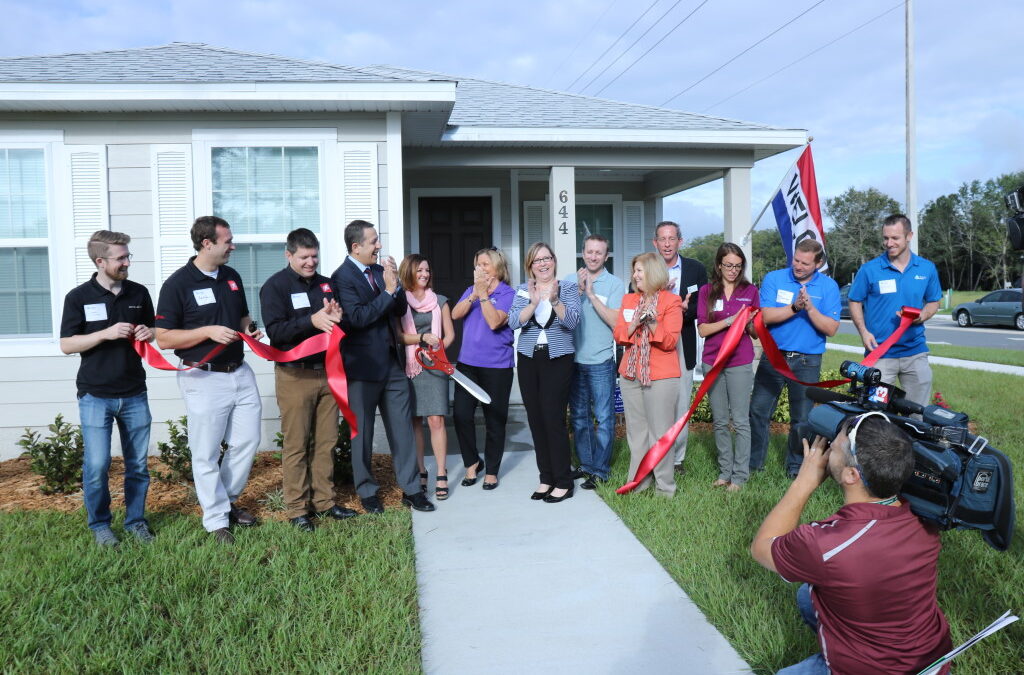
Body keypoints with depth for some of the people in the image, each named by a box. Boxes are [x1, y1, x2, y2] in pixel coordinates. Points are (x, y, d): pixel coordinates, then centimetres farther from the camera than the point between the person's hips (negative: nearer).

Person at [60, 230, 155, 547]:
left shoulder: (139, 293, 4)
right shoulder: (79, 297, -5)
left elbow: (153, 329, 16)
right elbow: (66, 345, -5)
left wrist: (149, 333, -8)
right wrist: (106, 333, -19)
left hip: (134, 394, 3)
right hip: (95, 396, -3)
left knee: (138, 464, 9)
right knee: (97, 466, -1)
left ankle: (135, 520, 24)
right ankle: (99, 524, 19)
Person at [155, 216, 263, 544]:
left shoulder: (232, 277, 9)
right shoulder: (178, 283, -10)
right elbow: (163, 338, -11)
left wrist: (250, 330, 0)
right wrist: (208, 332, -21)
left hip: (240, 372, 6)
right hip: (205, 378, -6)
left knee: (247, 441, 11)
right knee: (206, 453, 3)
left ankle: (228, 500, 31)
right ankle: (216, 520, 15)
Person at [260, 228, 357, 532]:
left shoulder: (326, 284, 13)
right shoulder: (275, 286, -3)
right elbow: (275, 330, -14)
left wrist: (336, 317, -8)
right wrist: (312, 320, -26)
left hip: (327, 371, 5)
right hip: (295, 375, -5)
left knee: (326, 442, 8)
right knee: (296, 445, 0)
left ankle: (324, 501, 18)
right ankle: (297, 509, 9)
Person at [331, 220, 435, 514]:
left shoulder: (380, 270, 10)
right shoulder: (342, 277, -11)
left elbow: (400, 310, 11)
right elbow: (358, 317, -21)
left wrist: (395, 284, -6)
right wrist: (387, 291, -19)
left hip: (393, 361, 6)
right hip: (363, 365, -6)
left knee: (402, 427, 8)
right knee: (362, 432, 8)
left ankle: (411, 489, 17)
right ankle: (366, 491, 23)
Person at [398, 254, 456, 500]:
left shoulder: (439, 301, 10)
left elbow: (449, 334, 8)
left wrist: (435, 350, -9)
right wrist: (422, 337, -16)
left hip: (433, 365, 0)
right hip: (408, 366, 0)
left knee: (435, 420, -8)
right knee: (414, 421, 3)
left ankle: (441, 476, -4)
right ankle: (420, 472, 13)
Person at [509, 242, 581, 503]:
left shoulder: (568, 288, 2)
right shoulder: (523, 291, 8)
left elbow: (572, 321, -12)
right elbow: (513, 322, -7)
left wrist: (554, 300, -29)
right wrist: (534, 302, -23)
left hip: (558, 359, -3)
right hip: (529, 359, 4)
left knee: (553, 418, -8)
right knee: (536, 419, 5)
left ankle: (563, 482, 2)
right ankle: (546, 478, 17)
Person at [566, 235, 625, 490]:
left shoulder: (614, 284, -2)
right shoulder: (570, 281, 6)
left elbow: (616, 321, -13)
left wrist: (591, 294, -15)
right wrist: (578, 290, -13)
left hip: (601, 361, -3)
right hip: (573, 359, 4)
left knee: (604, 418, 0)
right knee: (578, 416, 13)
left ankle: (600, 470, 10)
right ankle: (585, 464, 26)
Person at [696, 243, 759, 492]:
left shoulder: (750, 291, 5)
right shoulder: (706, 291, 5)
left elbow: (757, 332, 8)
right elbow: (702, 329, -3)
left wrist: (748, 323, -14)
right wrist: (729, 320, -16)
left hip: (740, 363, -1)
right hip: (712, 362, 1)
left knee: (740, 421, -1)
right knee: (719, 421, 9)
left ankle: (740, 475, 7)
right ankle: (725, 471, 19)